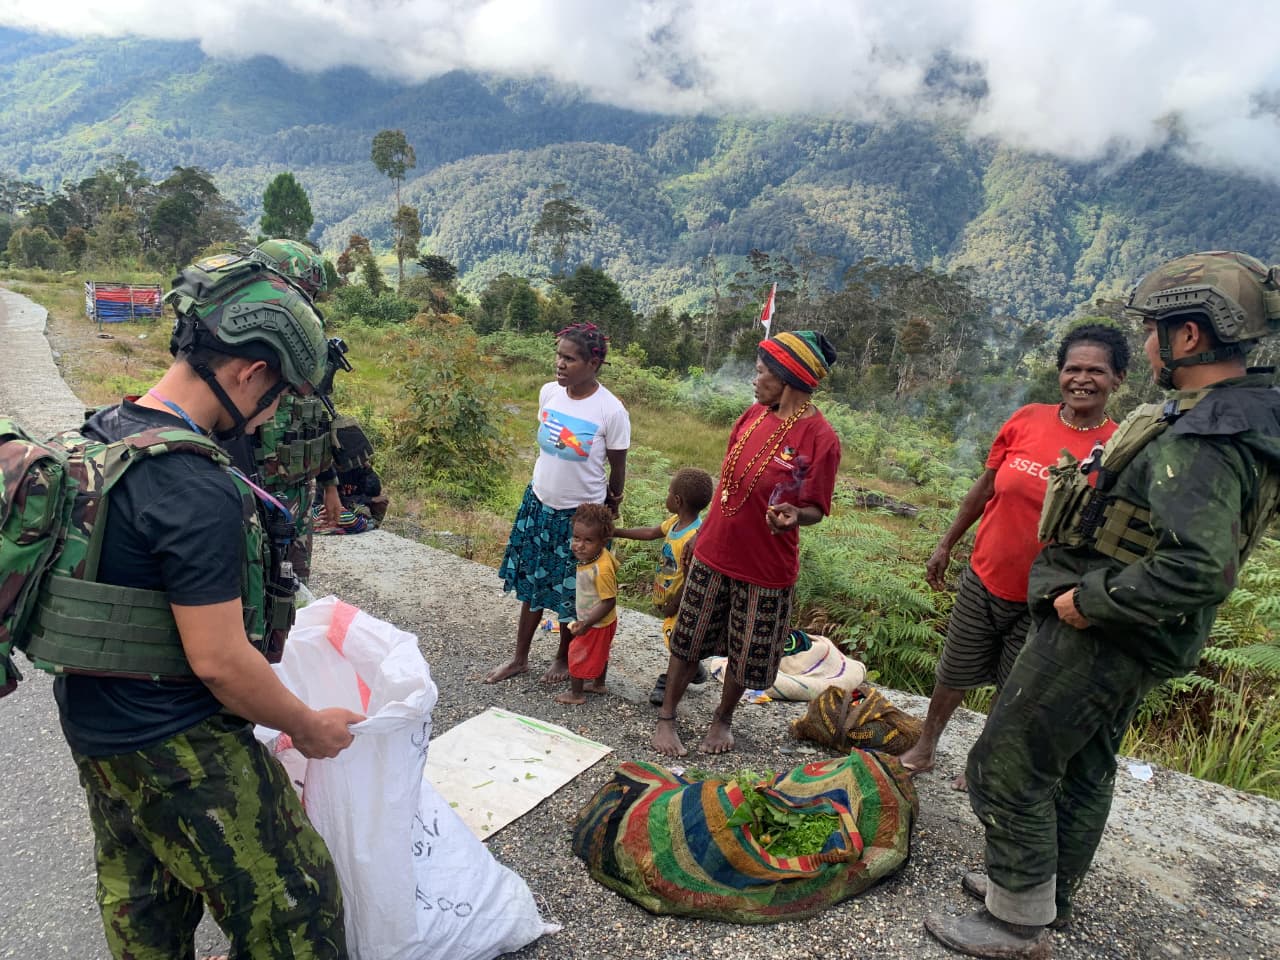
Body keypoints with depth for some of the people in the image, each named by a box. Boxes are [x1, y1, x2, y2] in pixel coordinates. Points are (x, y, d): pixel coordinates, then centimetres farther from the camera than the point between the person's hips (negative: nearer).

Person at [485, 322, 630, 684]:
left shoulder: (611, 411, -20)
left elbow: (617, 467, -7)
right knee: (532, 580, 16)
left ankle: (564, 658, 35)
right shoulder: (549, 393, -6)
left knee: (569, 590, 11)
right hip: (539, 502, 5)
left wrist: (610, 510, 3)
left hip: (581, 513, -4)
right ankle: (519, 658, 33)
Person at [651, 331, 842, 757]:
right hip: (714, 551, 5)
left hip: (765, 567, -5)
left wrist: (793, 516, -36)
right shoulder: (755, 414, -1)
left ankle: (723, 718, 39)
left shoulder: (820, 438, -18)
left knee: (746, 652, 14)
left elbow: (815, 509, -13)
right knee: (688, 638, 14)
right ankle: (666, 718, 31)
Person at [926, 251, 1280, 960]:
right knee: (1082, 771, 23)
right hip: (1128, 638, 10)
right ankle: (1048, 894, 41)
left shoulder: (1201, 440, -26)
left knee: (1006, 768, 2)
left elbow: (1199, 567, -36)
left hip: (1098, 636, -10)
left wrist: (1090, 602, -24)